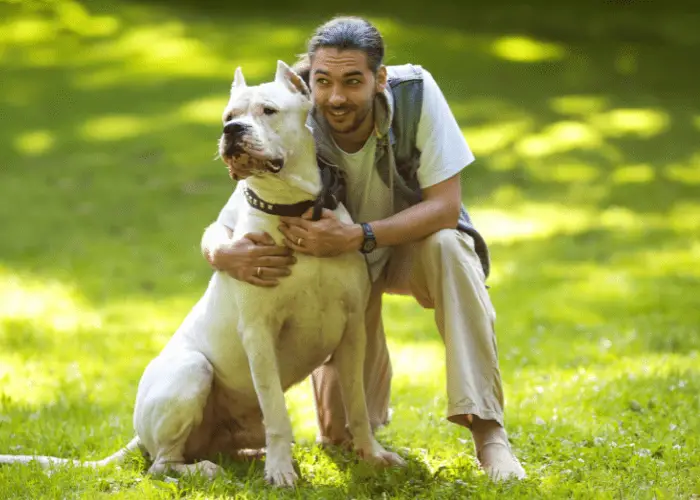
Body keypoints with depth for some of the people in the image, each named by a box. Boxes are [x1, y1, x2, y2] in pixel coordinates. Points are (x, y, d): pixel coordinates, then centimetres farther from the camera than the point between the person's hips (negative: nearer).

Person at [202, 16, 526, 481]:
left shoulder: (415, 92, -30)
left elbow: (445, 208, -30)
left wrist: (357, 236, -45)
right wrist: (228, 257, -49)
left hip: (415, 238, -1)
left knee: (447, 247, -37)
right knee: (341, 434, -13)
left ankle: (488, 430, -33)